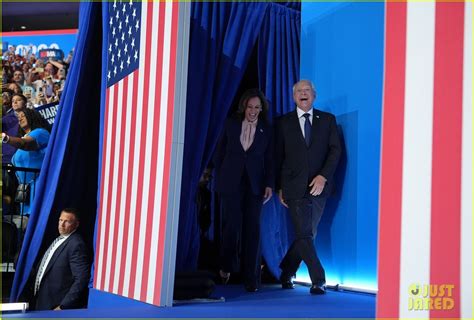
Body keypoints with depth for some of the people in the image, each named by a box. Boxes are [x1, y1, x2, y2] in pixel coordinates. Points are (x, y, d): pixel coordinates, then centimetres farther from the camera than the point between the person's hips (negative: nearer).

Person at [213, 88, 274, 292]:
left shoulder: (267, 130, 7)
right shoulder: (231, 124, 6)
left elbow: (269, 160, 6)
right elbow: (220, 153, 11)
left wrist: (269, 185, -4)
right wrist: (220, 179, 6)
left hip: (254, 184, 0)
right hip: (231, 183, 0)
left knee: (252, 228, -3)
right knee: (233, 225, -6)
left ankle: (251, 279, 3)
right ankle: (226, 267, 19)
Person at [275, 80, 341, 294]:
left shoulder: (327, 120, 10)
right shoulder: (284, 122, 8)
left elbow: (335, 150, 2)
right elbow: (278, 156, 9)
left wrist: (323, 176, -11)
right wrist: (279, 187, 3)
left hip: (318, 186, 2)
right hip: (295, 187, -1)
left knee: (306, 235, 8)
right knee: (304, 235, -10)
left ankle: (286, 273, 26)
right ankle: (318, 280, -4)